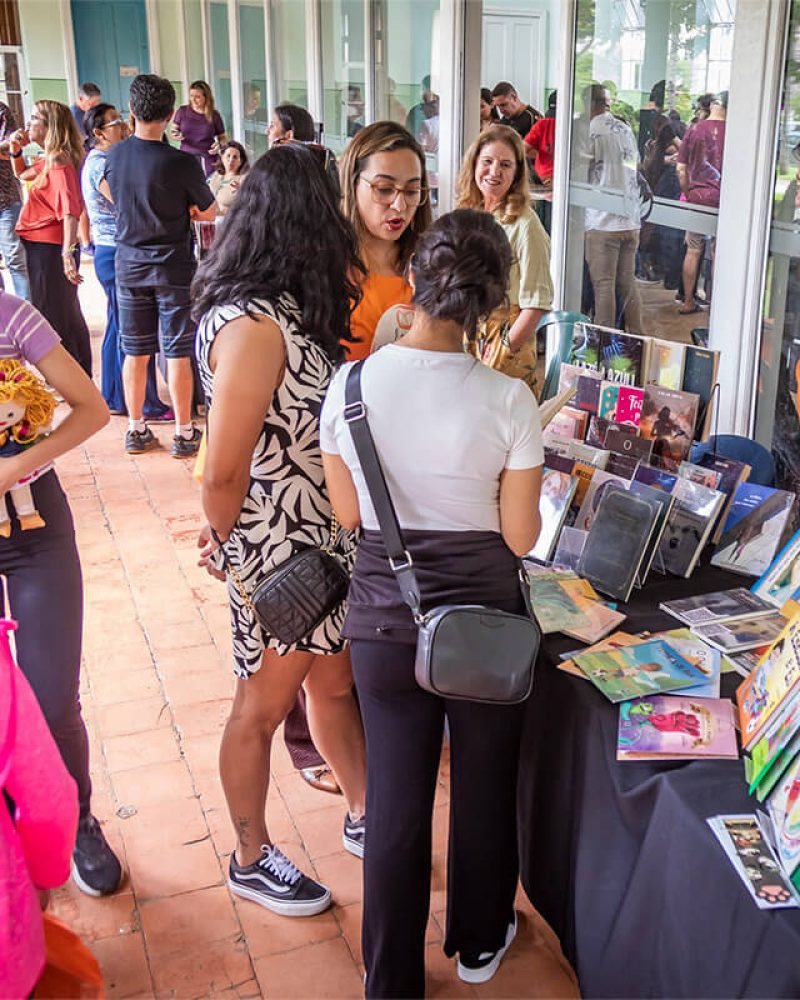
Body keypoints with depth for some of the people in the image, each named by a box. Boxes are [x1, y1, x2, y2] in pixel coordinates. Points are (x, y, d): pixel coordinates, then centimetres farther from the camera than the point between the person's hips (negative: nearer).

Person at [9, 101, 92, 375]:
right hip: (43, 246, 10)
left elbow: (70, 211, -31)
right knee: (68, 316, 18)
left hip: (48, 249, -10)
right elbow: (22, 174, 30)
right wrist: (16, 151, 11)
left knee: (52, 317, -2)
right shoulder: (49, 160, 10)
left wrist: (67, 253, -40)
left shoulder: (59, 163, -19)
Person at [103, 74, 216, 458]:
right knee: (177, 353, 2)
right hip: (173, 267, -4)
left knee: (135, 351, 12)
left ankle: (136, 429, 21)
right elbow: (210, 212, -5)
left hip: (129, 264, 4)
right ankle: (183, 433, 9)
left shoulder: (114, 155, -2)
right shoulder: (181, 163, -17)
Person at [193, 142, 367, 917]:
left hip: (325, 541, 9)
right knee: (264, 708, 11)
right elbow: (223, 473, -21)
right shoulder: (254, 326, -26)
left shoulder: (287, 308, 4)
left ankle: (363, 818, 45)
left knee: (335, 684, 23)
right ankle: (251, 860, 34)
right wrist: (226, 552, -7)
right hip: (278, 558, -9)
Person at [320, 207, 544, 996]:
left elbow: (347, 513, 0)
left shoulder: (349, 386, -12)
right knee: (484, 786, 21)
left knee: (395, 798, 15)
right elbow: (520, 538, -9)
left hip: (383, 615, 1)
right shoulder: (507, 400, -17)